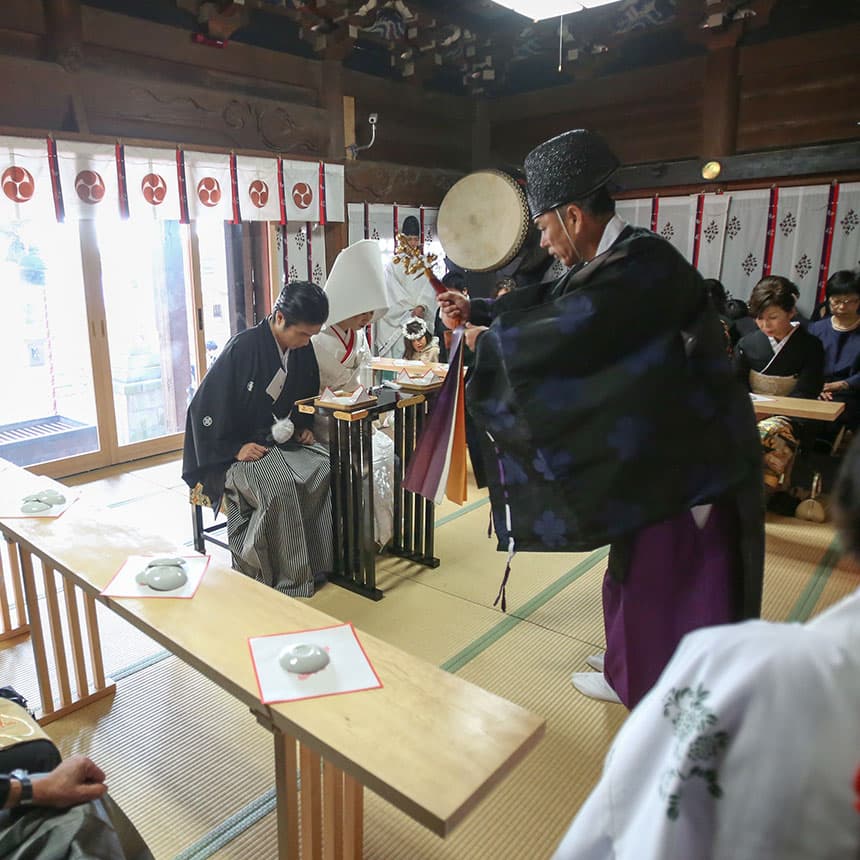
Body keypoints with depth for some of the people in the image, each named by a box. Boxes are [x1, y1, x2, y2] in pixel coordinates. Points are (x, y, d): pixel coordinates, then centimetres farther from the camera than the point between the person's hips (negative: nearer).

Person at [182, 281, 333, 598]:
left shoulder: (303, 350, 2)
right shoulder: (242, 348, -17)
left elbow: (307, 396, 21)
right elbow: (203, 408, -14)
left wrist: (304, 427, 3)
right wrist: (235, 449, -18)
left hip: (281, 440, 6)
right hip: (238, 449, -6)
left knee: (324, 469, -20)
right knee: (278, 484, -32)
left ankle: (317, 563, -9)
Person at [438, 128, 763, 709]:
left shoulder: (642, 266, -24)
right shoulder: (616, 260, 6)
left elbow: (566, 335, -26)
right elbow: (547, 302, 14)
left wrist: (489, 339, -11)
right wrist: (476, 309, 13)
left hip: (679, 454, -9)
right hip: (657, 444, 9)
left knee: (655, 568, 8)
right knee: (643, 562, 21)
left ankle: (637, 679, 29)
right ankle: (634, 658, 40)